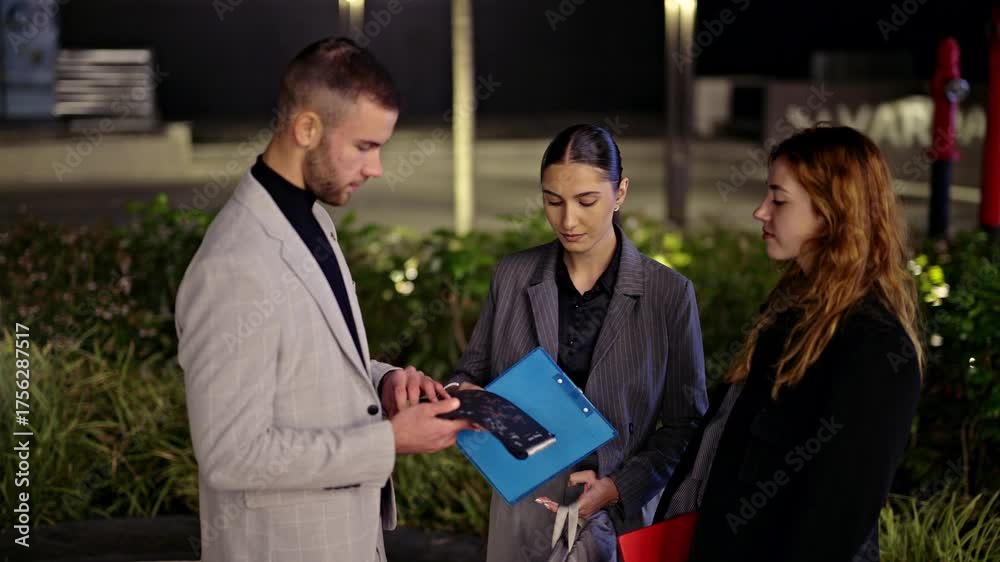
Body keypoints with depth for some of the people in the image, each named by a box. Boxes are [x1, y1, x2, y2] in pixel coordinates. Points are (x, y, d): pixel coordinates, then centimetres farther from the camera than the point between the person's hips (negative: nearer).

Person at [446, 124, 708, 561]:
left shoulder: (669, 293, -6)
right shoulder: (512, 276, 0)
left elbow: (686, 423, -2)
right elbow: (474, 369, 12)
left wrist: (621, 487, -14)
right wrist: (460, 392, -10)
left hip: (623, 517, -2)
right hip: (523, 515, 2)